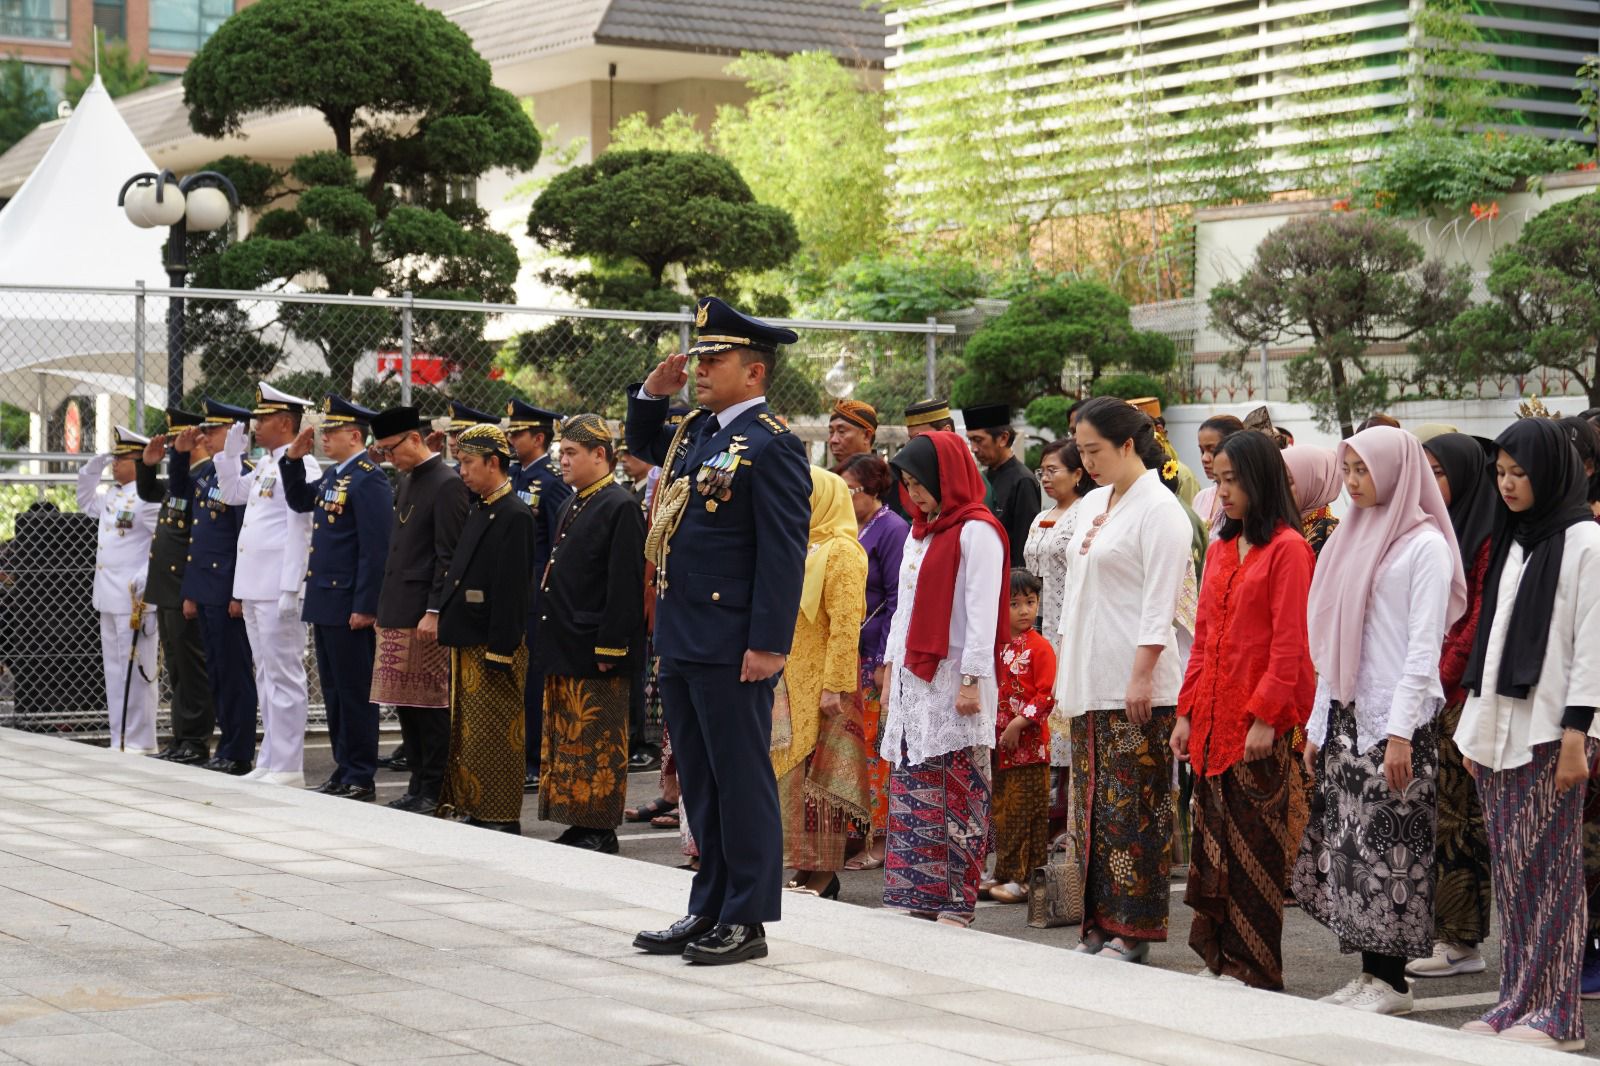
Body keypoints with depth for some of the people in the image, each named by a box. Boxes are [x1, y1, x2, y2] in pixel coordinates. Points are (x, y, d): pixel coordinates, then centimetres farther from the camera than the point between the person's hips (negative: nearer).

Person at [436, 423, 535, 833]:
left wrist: (499, 652, -22)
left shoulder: (514, 515, -15)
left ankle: (502, 819, 3)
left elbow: (512, 589, -20)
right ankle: (475, 812, 20)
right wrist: (447, 623, 16)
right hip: (467, 643, 10)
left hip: (492, 645, -9)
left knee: (493, 735, -3)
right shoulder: (479, 510, 15)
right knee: (467, 733, 13)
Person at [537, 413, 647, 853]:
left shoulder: (620, 507, -13)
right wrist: (550, 645, 18)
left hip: (595, 654, -10)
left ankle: (599, 832, 2)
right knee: (564, 742, 12)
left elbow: (626, 586, -18)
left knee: (597, 745, -3)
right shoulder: (572, 507, 16)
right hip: (564, 651, 10)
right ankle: (578, 827, 18)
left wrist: (609, 649, -20)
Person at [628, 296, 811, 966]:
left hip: (731, 647, -9)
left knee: (742, 780, -1)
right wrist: (653, 391, 16)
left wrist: (768, 643, -21)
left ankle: (747, 922, 6)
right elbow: (641, 445, 36)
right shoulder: (693, 432, 14)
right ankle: (709, 910, 24)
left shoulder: (771, 445, -13)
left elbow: (784, 552, -17)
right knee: (699, 781, 15)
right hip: (680, 640, 9)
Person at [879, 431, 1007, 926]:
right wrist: (891, 674, 18)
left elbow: (983, 612, -13)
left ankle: (956, 904, -2)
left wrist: (972, 682, -17)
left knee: (958, 796, -5)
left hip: (954, 680, -8)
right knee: (909, 792, 6)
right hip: (914, 679, 8)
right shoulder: (920, 533, 18)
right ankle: (914, 897, 9)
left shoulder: (977, 532, -8)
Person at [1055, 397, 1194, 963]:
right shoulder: (1092, 504, 16)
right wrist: (1065, 667, 18)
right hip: (1089, 681, 9)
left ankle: (1132, 931, 1)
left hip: (1136, 687, -9)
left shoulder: (1159, 509, -10)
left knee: (1133, 809, -5)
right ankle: (1099, 924, 15)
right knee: (1093, 806, 9)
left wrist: (1141, 675, -18)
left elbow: (1159, 603, -15)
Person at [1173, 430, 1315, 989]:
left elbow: (1289, 643, -13)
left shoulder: (1287, 548, -8)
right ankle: (1218, 958, 18)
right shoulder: (1220, 550, 15)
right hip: (1213, 720, 7)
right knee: (1213, 837, 10)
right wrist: (1187, 712, 12)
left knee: (1255, 845, -2)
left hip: (1261, 723, -7)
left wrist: (1265, 716, -17)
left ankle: (1253, 968, 5)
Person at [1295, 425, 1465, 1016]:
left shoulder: (1424, 544, -7)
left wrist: (1401, 732, -18)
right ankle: (1368, 971, 12)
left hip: (1396, 718, -7)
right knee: (1346, 844, 6)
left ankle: (1391, 979, 2)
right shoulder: (1351, 539, 15)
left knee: (1389, 846, -5)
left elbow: (1424, 647, -12)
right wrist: (1318, 723, 15)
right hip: (1346, 715, 7)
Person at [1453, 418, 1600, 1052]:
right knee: (1510, 872, 7)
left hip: (1549, 732, -7)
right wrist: (1474, 727, 14)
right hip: (1499, 727, 7)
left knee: (1547, 869, -5)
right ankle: (1517, 1002, 11)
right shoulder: (1510, 541, 16)